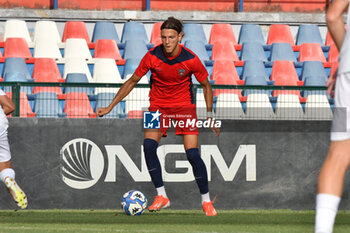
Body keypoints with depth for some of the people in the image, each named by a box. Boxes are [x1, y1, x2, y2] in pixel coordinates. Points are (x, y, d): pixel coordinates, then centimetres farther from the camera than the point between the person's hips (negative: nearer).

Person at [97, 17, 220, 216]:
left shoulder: (191, 59, -16)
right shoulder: (152, 56, -14)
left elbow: (206, 86, 1)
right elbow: (132, 81, 0)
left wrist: (210, 115, -3)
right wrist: (110, 107, -1)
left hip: (184, 106, -1)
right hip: (158, 105, 1)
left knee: (192, 154, -14)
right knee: (149, 145, -22)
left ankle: (206, 201, 3)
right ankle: (162, 196, -12)